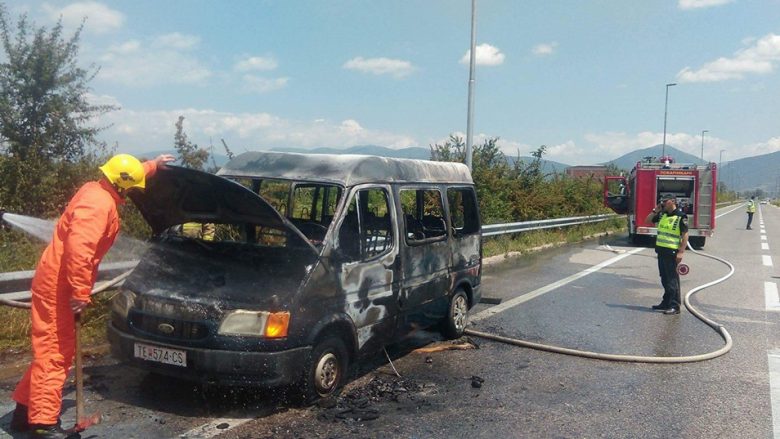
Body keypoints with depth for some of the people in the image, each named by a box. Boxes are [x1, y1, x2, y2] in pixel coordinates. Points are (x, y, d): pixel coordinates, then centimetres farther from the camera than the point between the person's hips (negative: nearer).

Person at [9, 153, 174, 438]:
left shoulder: (97, 191, 12)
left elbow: (127, 173, 35)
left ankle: (26, 410, 27)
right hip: (57, 284, -11)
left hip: (57, 282, 11)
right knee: (54, 352, -9)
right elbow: (79, 250, -31)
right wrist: (80, 292, -29)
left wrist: (154, 165, 41)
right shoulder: (98, 204, -20)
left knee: (51, 349, 16)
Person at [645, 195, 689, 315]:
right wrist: (655, 210, 7)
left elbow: (685, 235, -14)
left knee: (672, 279, -5)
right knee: (664, 279, 15)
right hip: (661, 251, 8)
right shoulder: (662, 215, 11)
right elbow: (648, 220, 22)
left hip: (672, 252, -8)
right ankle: (666, 303, 24)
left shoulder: (681, 217, -11)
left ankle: (675, 306, -1)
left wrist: (681, 252, -20)